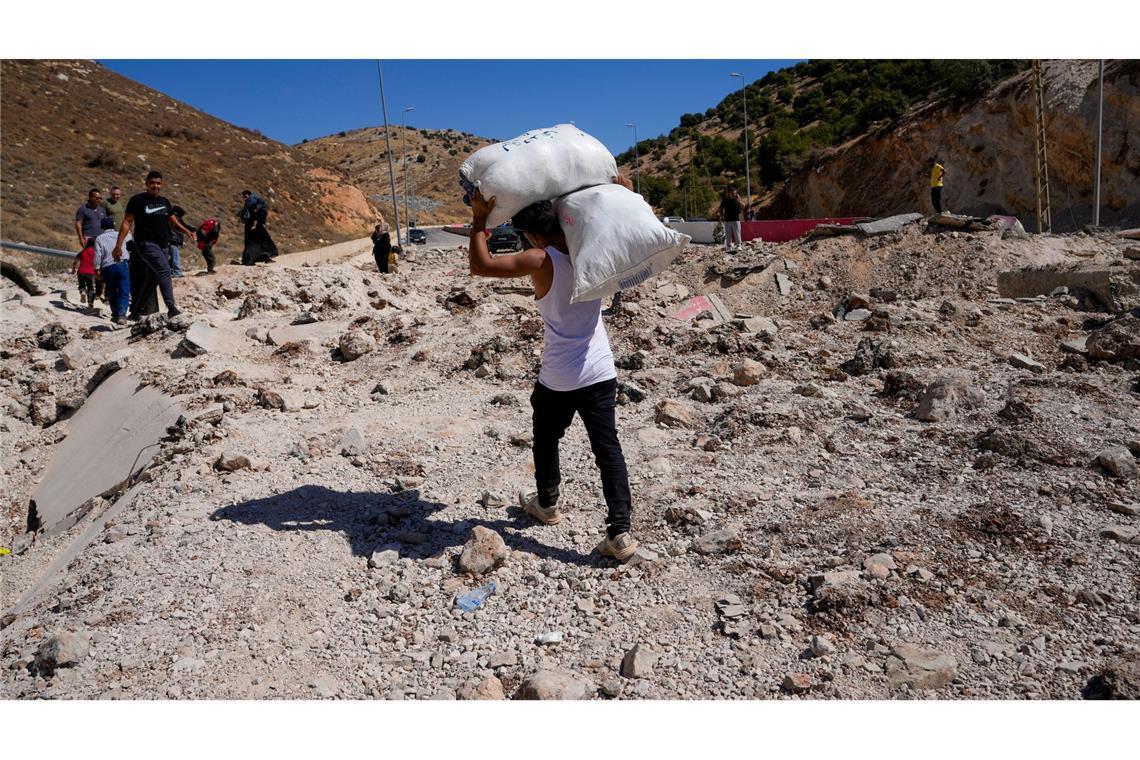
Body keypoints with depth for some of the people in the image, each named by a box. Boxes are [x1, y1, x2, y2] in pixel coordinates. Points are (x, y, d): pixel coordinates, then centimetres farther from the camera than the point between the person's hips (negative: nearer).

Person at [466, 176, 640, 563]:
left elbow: (480, 265, -15)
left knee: (546, 442, 21)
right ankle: (620, 532, 2)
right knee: (608, 449, 5)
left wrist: (479, 220, -8)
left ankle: (547, 504, 42)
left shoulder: (541, 261, -15)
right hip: (601, 373, 4)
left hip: (558, 379, -4)